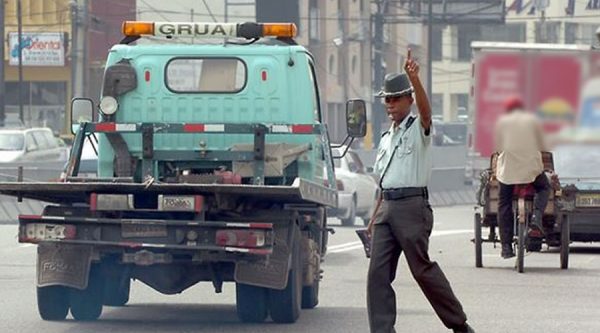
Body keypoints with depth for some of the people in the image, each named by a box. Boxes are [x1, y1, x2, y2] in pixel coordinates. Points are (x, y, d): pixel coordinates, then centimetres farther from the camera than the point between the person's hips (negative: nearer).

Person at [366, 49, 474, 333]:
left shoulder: (418, 128, 1)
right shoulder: (386, 139, 21)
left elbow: (425, 110, -22)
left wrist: (414, 78, -39)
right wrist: (375, 217, 21)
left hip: (412, 206, -7)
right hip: (387, 208, 7)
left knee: (423, 269, -6)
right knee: (378, 273, -3)